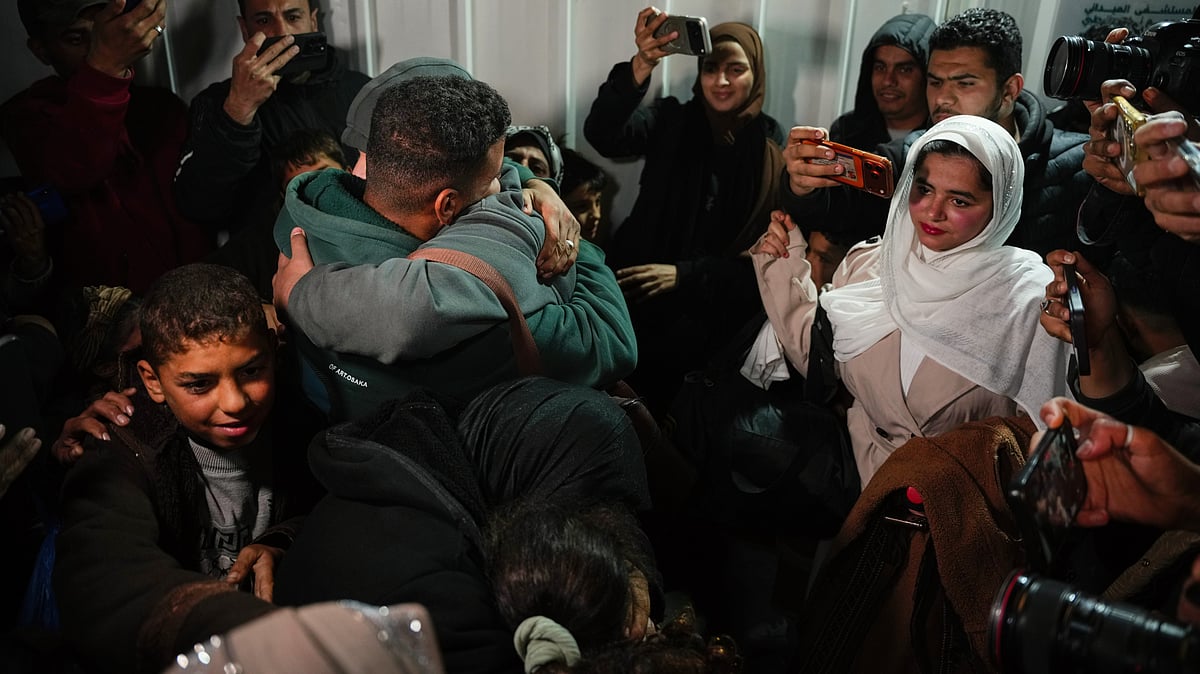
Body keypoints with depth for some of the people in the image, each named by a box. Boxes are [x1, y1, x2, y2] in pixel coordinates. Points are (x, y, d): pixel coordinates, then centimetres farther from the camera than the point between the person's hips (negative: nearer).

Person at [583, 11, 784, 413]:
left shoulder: (774, 148, 2)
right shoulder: (670, 121, 4)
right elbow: (602, 135, -16)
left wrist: (684, 274, -13)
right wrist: (640, 69, -33)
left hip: (714, 300, -1)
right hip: (640, 282, 1)